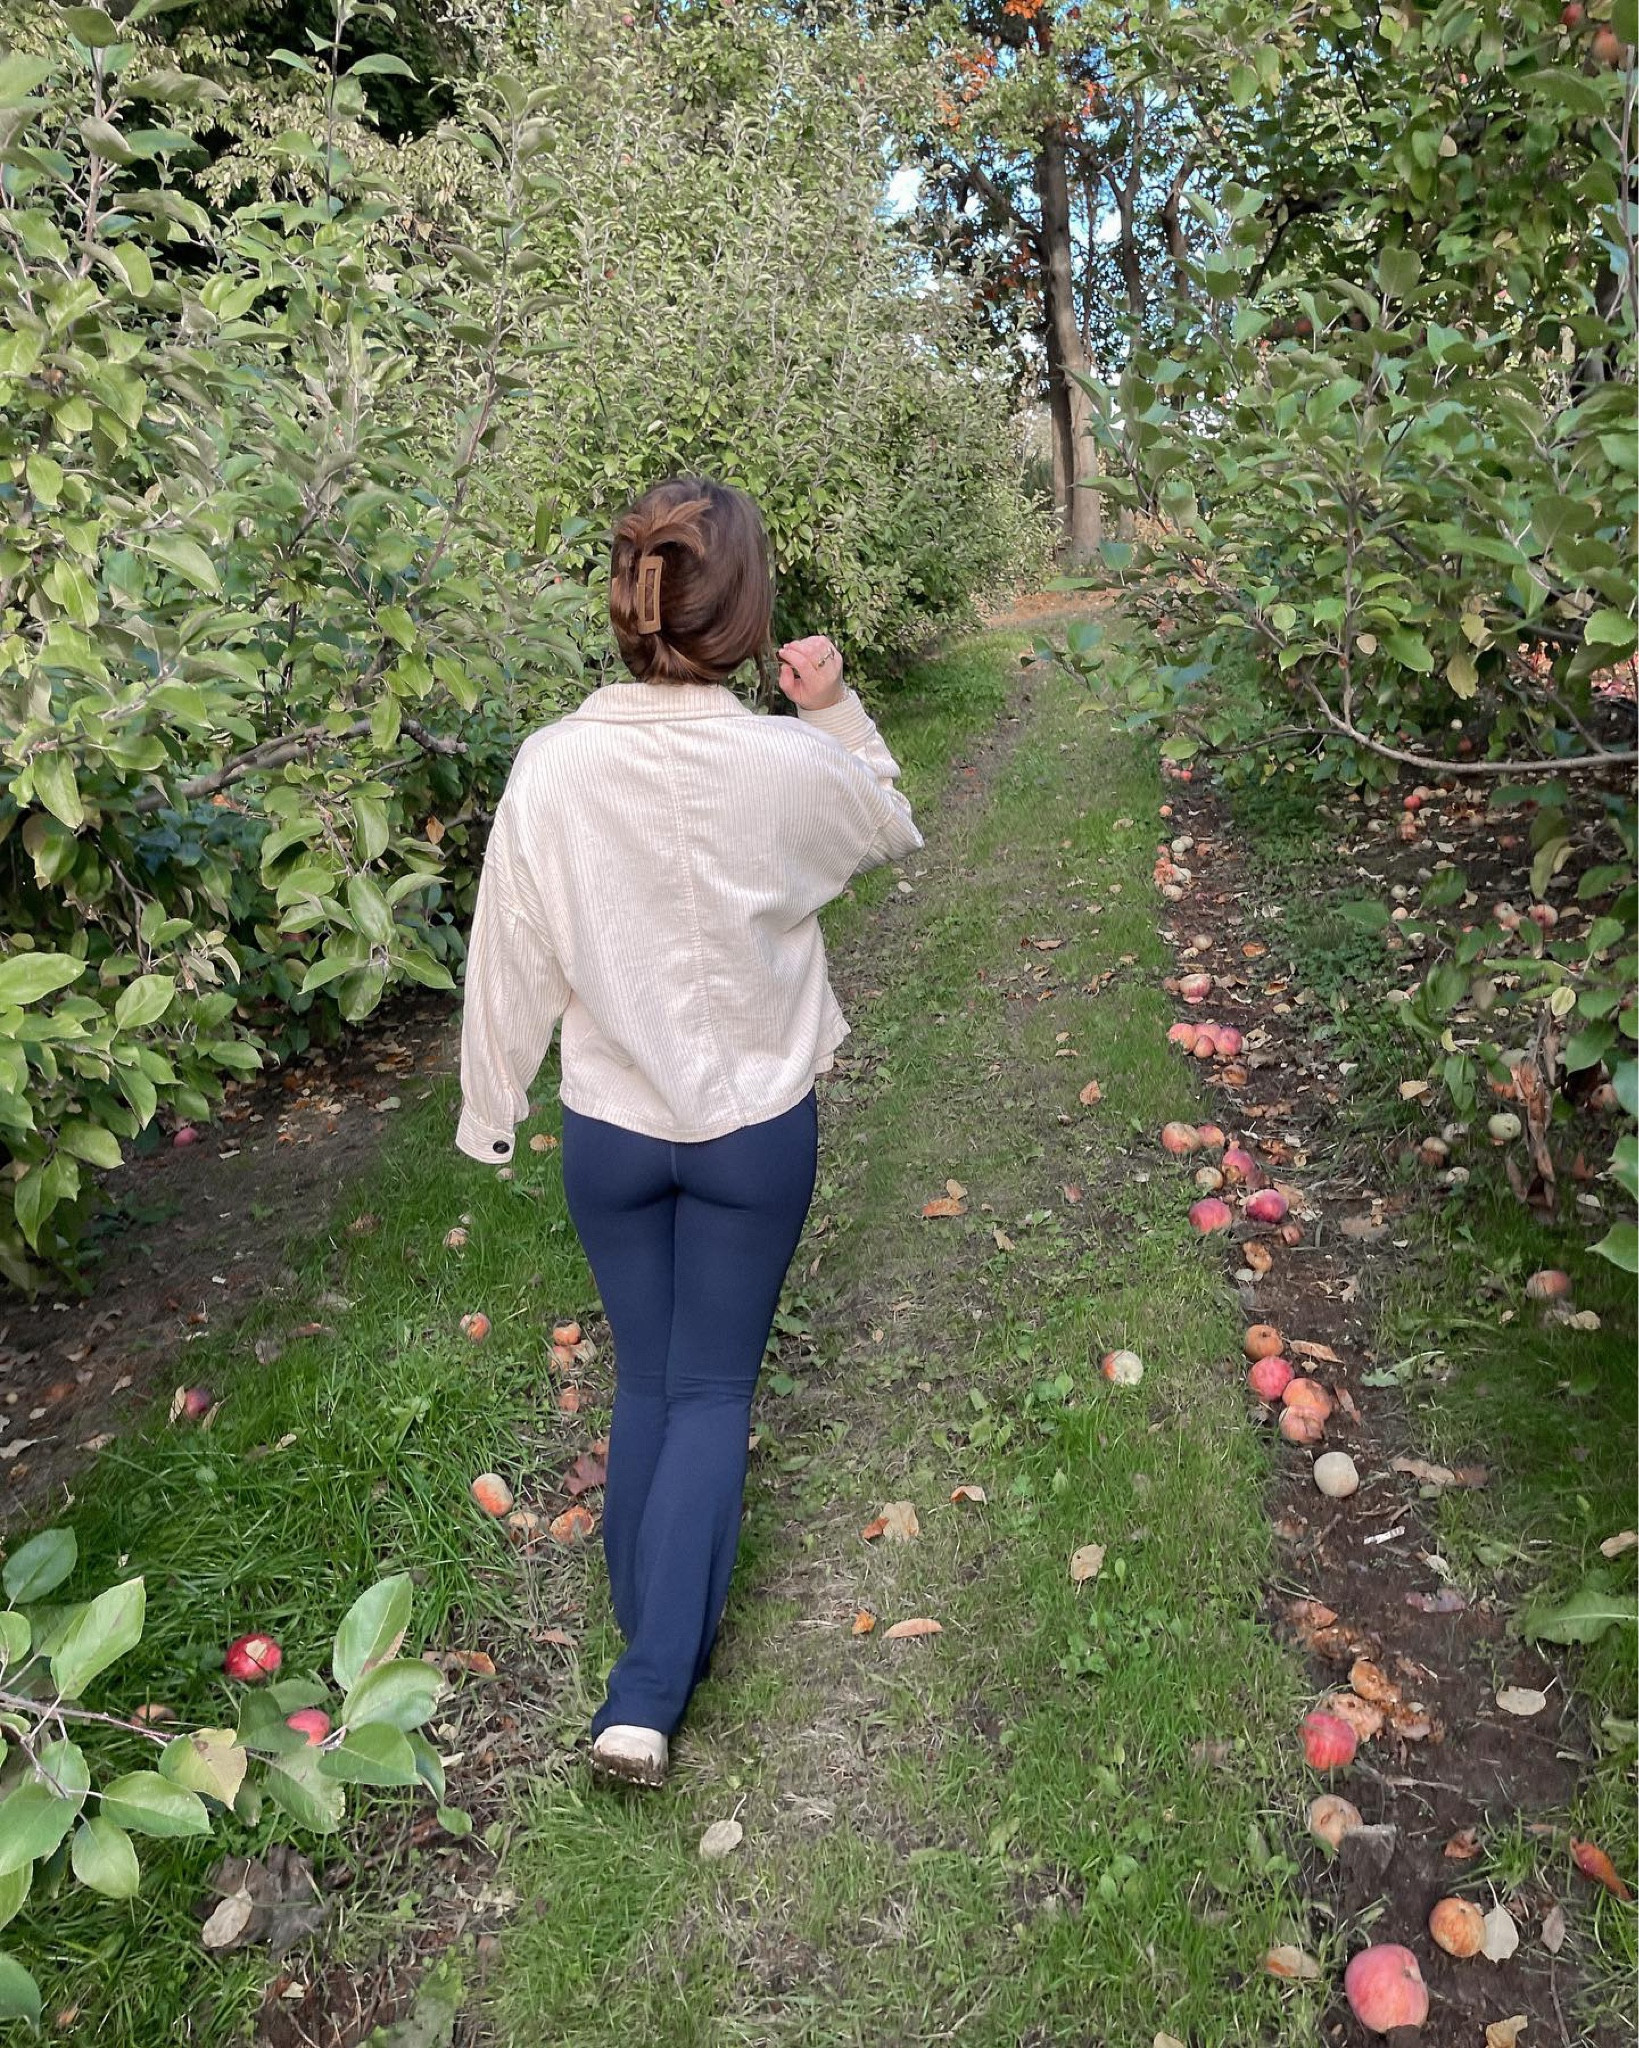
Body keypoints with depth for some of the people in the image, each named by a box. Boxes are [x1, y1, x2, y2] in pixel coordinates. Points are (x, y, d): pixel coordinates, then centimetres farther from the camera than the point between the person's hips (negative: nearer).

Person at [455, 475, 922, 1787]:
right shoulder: (790, 764, -18)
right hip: (756, 1128, -1)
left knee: (645, 1380, 20)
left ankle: (655, 1640, 36)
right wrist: (834, 709, 9)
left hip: (610, 1129, 2)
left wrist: (490, 1111, 8)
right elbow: (895, 830, 5)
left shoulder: (551, 765, -15)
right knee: (714, 1392, 13)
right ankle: (650, 1692, 11)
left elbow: (510, 958, -5)